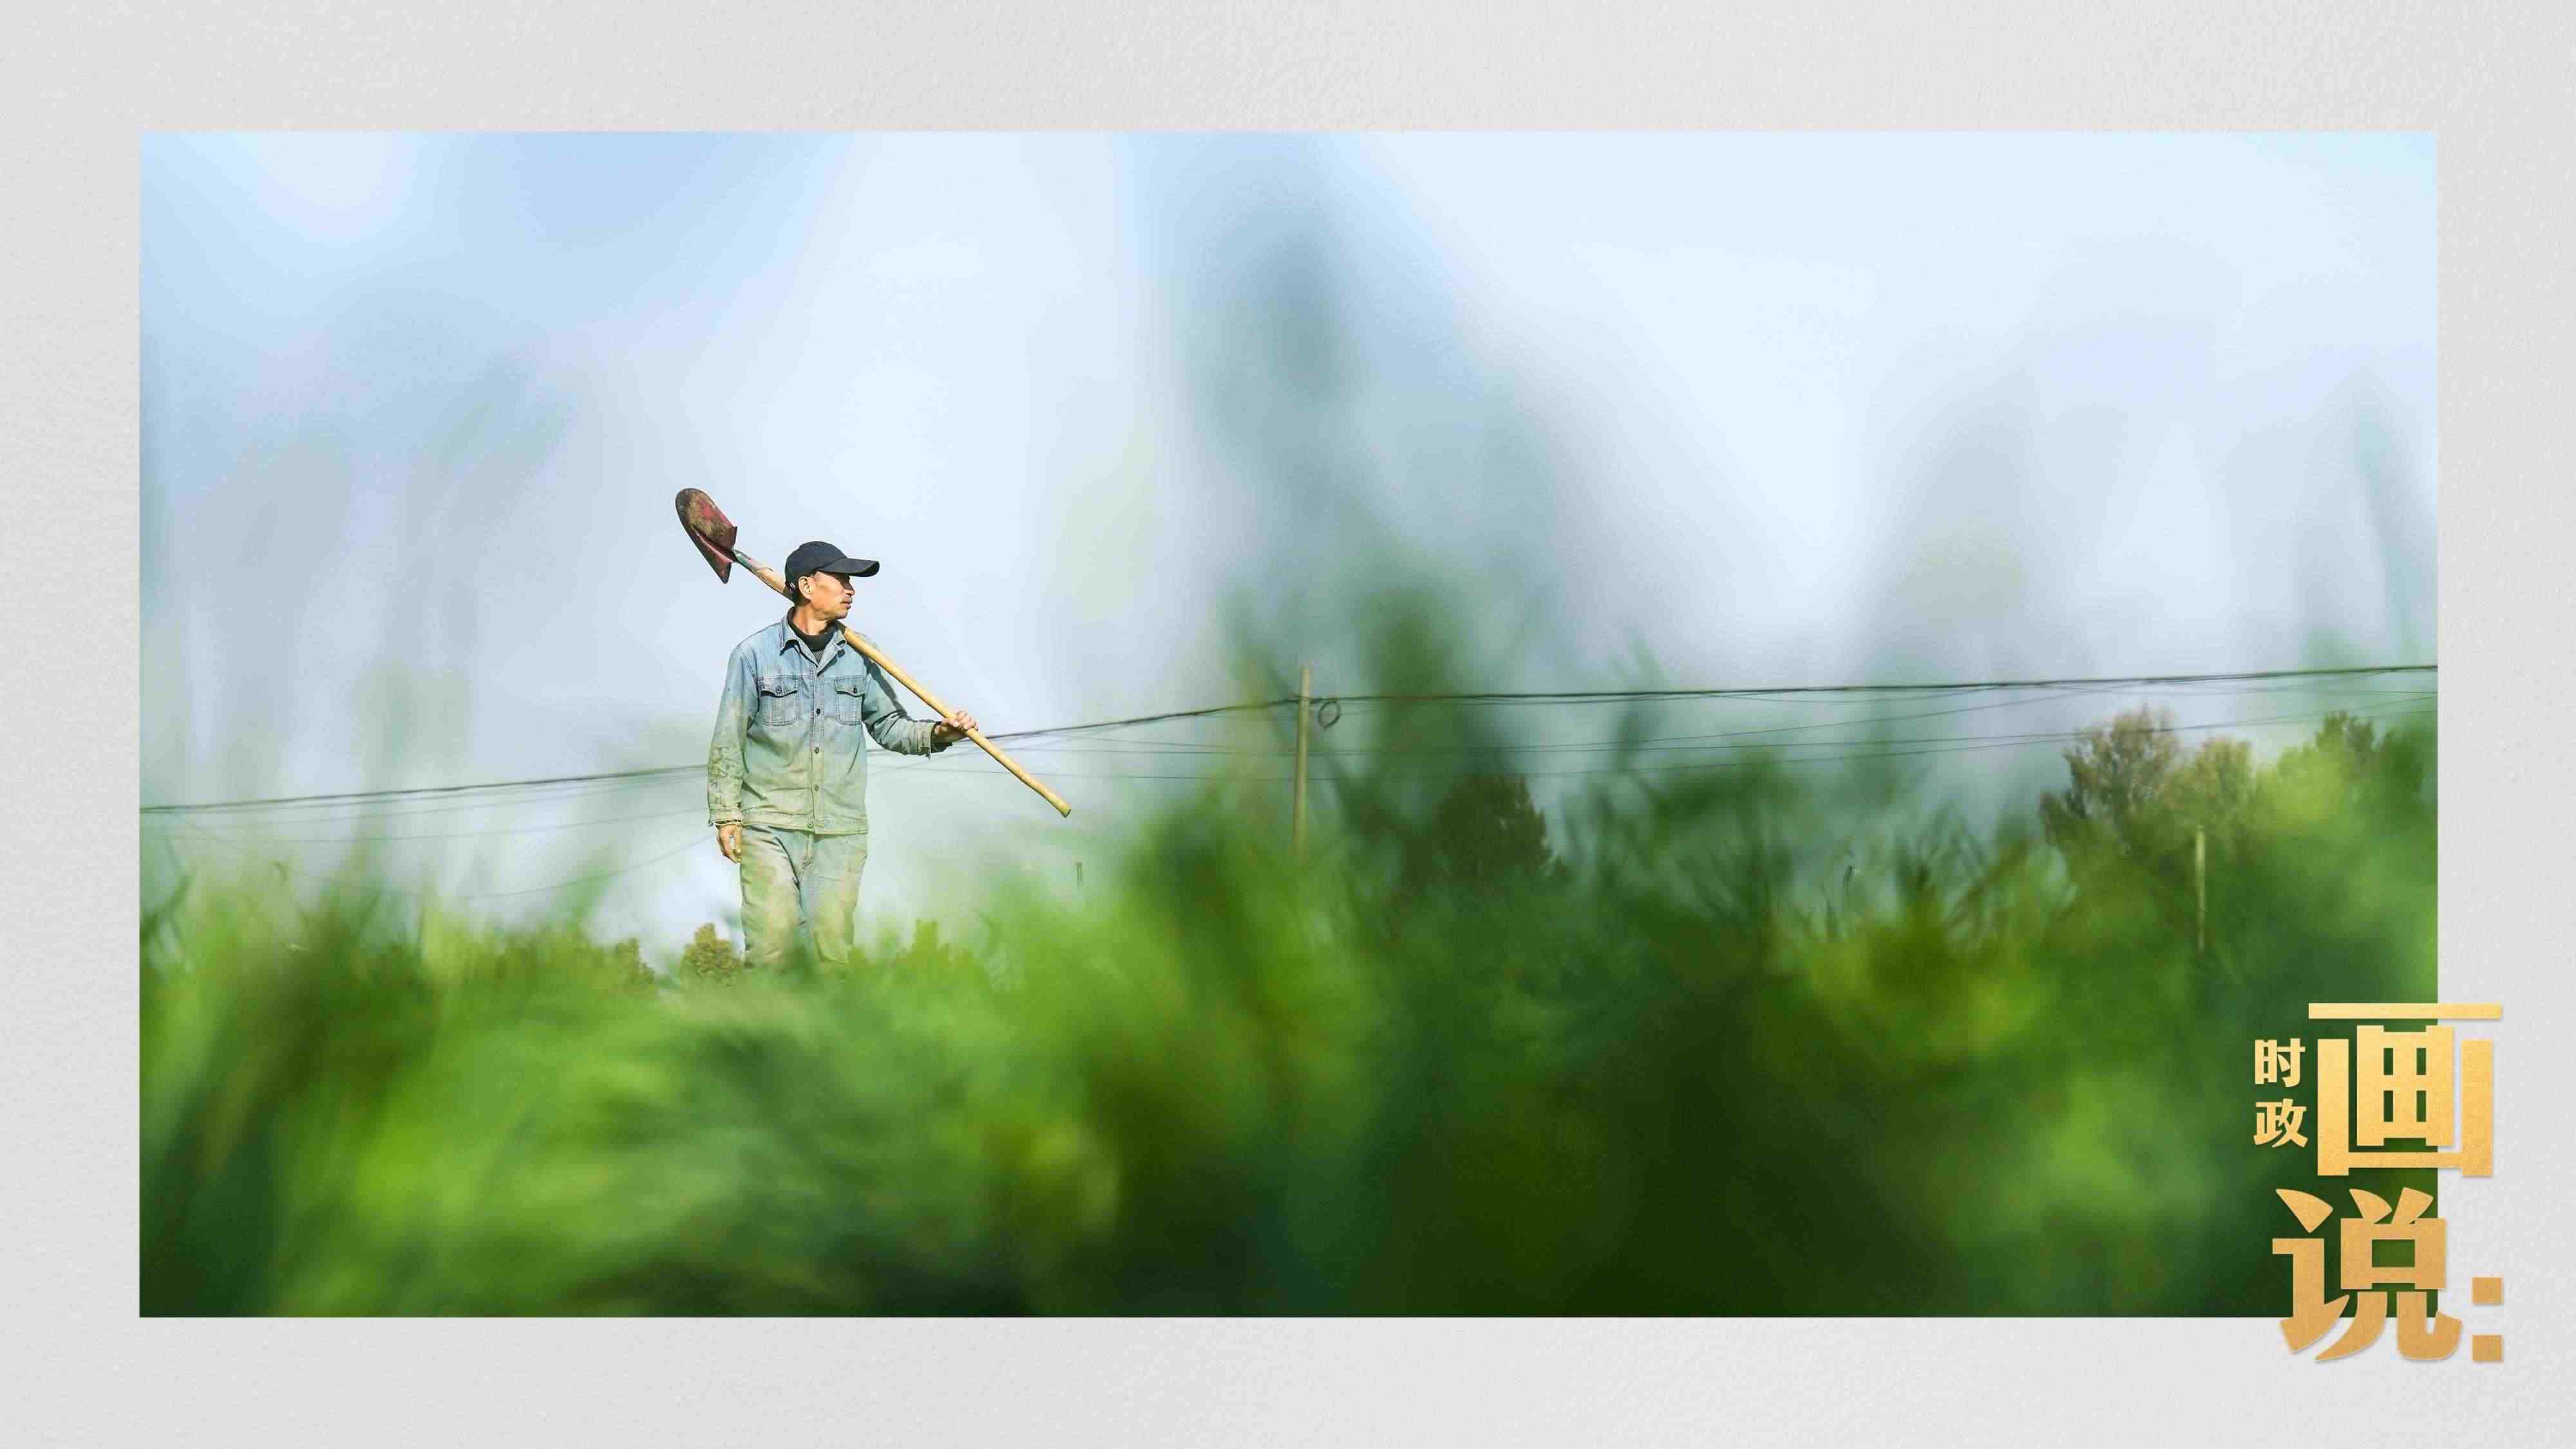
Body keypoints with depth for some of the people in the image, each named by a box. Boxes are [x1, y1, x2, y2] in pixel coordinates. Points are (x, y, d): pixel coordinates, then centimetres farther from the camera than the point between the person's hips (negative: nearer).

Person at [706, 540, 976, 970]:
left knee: (833, 947, 3)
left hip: (840, 832, 3)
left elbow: (889, 724, 15)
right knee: (769, 944, -7)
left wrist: (937, 733, -3)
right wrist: (726, 816, 0)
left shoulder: (856, 658, 9)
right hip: (770, 828, -3)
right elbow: (728, 741, 2)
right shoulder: (754, 654, -1)